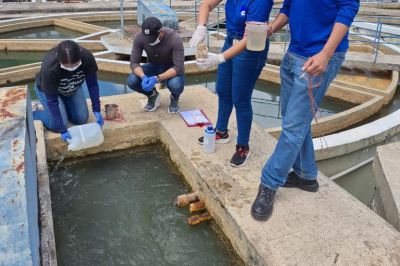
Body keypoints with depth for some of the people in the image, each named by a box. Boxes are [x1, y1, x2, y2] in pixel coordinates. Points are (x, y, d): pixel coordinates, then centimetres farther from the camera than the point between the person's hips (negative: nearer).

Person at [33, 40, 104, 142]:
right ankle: (32, 113, 12)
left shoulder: (87, 57, -35)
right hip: (47, 89, -4)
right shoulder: (49, 68, -41)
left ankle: (64, 105, 23)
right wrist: (62, 130, -32)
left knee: (82, 119, -3)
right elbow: (52, 100, -33)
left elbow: (92, 84, -20)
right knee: (57, 125, -16)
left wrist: (97, 110, -23)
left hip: (72, 89, 4)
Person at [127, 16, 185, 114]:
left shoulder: (175, 39, -31)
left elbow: (178, 67, -32)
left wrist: (157, 78, -44)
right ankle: (152, 95, 7)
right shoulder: (139, 37, -22)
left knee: (176, 85, -38)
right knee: (131, 81, -26)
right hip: (153, 67, 3)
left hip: (173, 69, -3)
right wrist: (143, 77, -39)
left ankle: (174, 98, 1)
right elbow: (134, 62, -18)